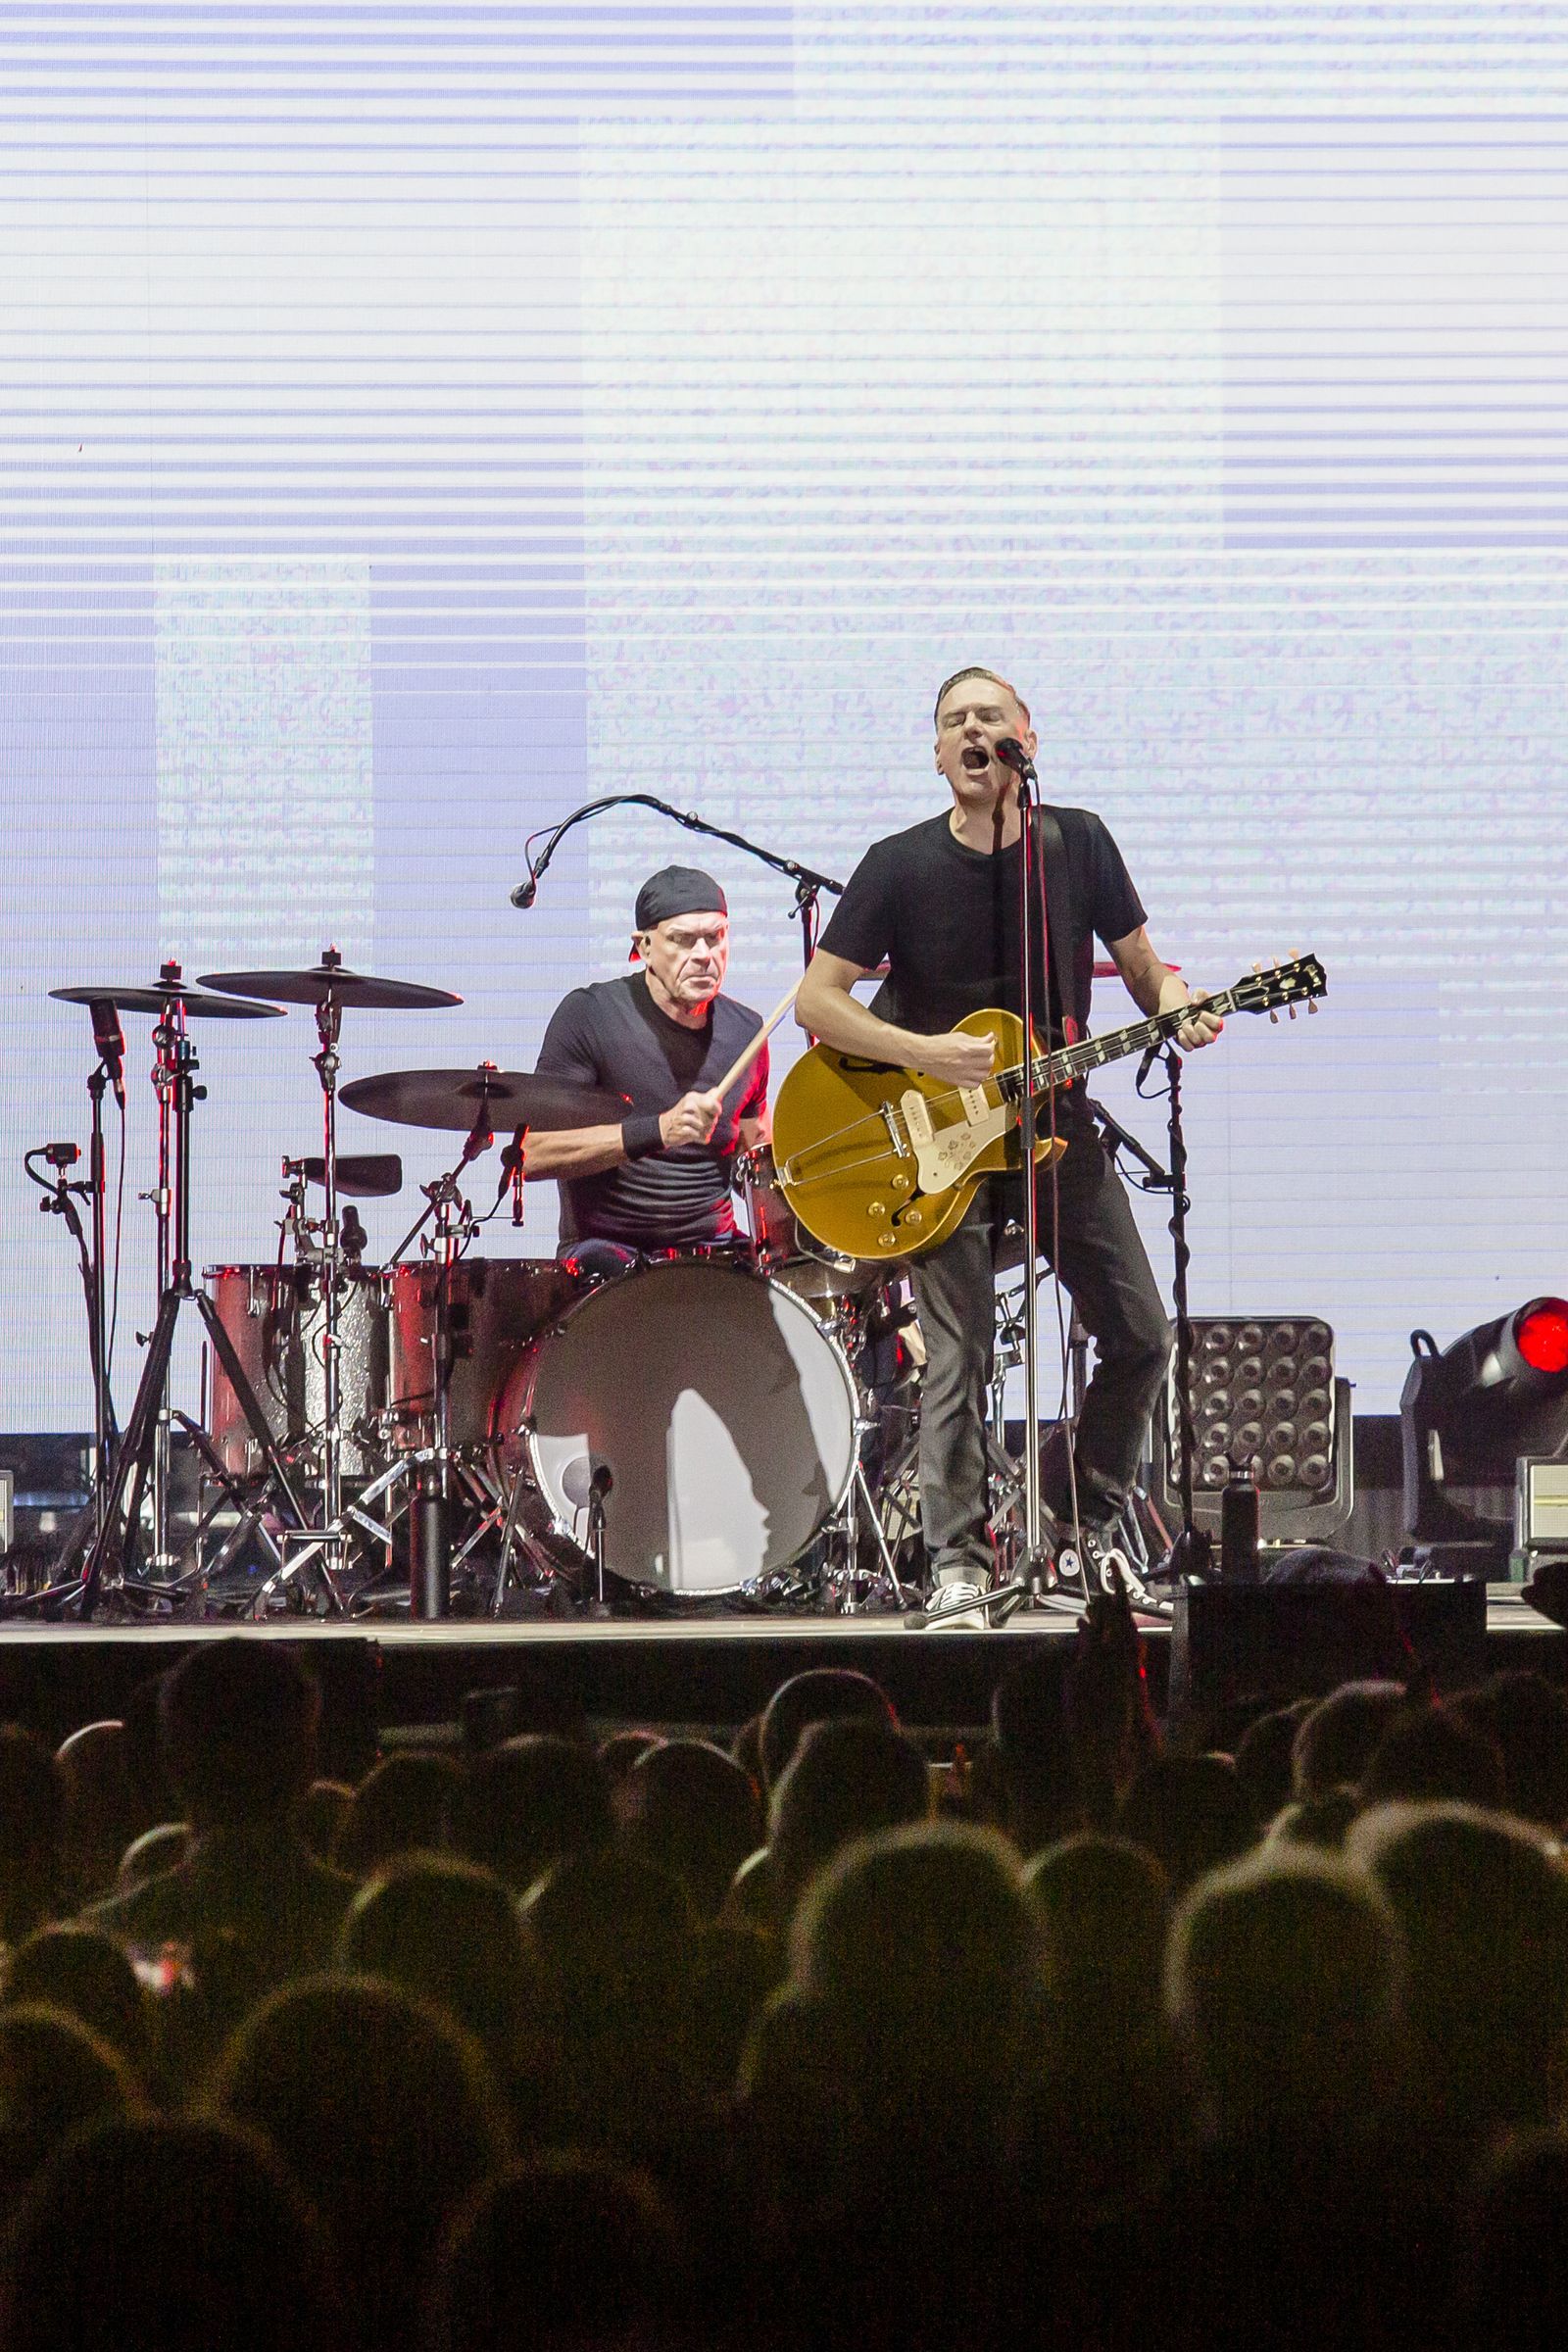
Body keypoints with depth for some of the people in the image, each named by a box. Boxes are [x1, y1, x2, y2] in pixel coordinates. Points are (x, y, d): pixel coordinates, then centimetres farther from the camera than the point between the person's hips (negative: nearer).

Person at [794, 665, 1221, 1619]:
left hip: (1058, 1121, 3)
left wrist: (1173, 1001, -16)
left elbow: (1141, 965, 7)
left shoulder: (1079, 844, -1)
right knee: (958, 1362, -7)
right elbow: (817, 1002, -10)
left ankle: (1085, 1527, 21)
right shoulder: (900, 866, -9)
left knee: (1141, 1336, 2)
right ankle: (960, 1567, 3)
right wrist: (929, 1056, -22)